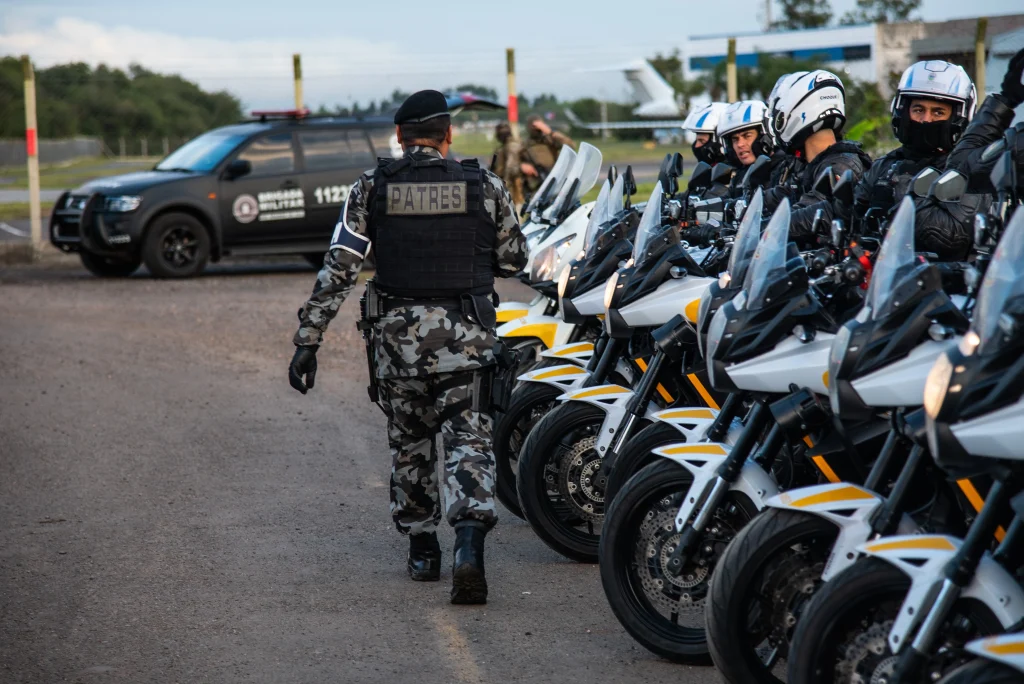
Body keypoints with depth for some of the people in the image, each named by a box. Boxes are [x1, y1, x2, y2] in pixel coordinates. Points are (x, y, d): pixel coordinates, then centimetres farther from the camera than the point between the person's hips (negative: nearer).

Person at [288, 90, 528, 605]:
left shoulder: (371, 188, 0)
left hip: (397, 331, 1)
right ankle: (469, 544, -22)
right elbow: (512, 261, 11)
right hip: (467, 332, -1)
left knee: (409, 442, 18)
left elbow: (338, 269, -6)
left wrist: (308, 339, -4)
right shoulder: (485, 186, 1)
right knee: (468, 439, 0)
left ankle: (421, 549, 27)